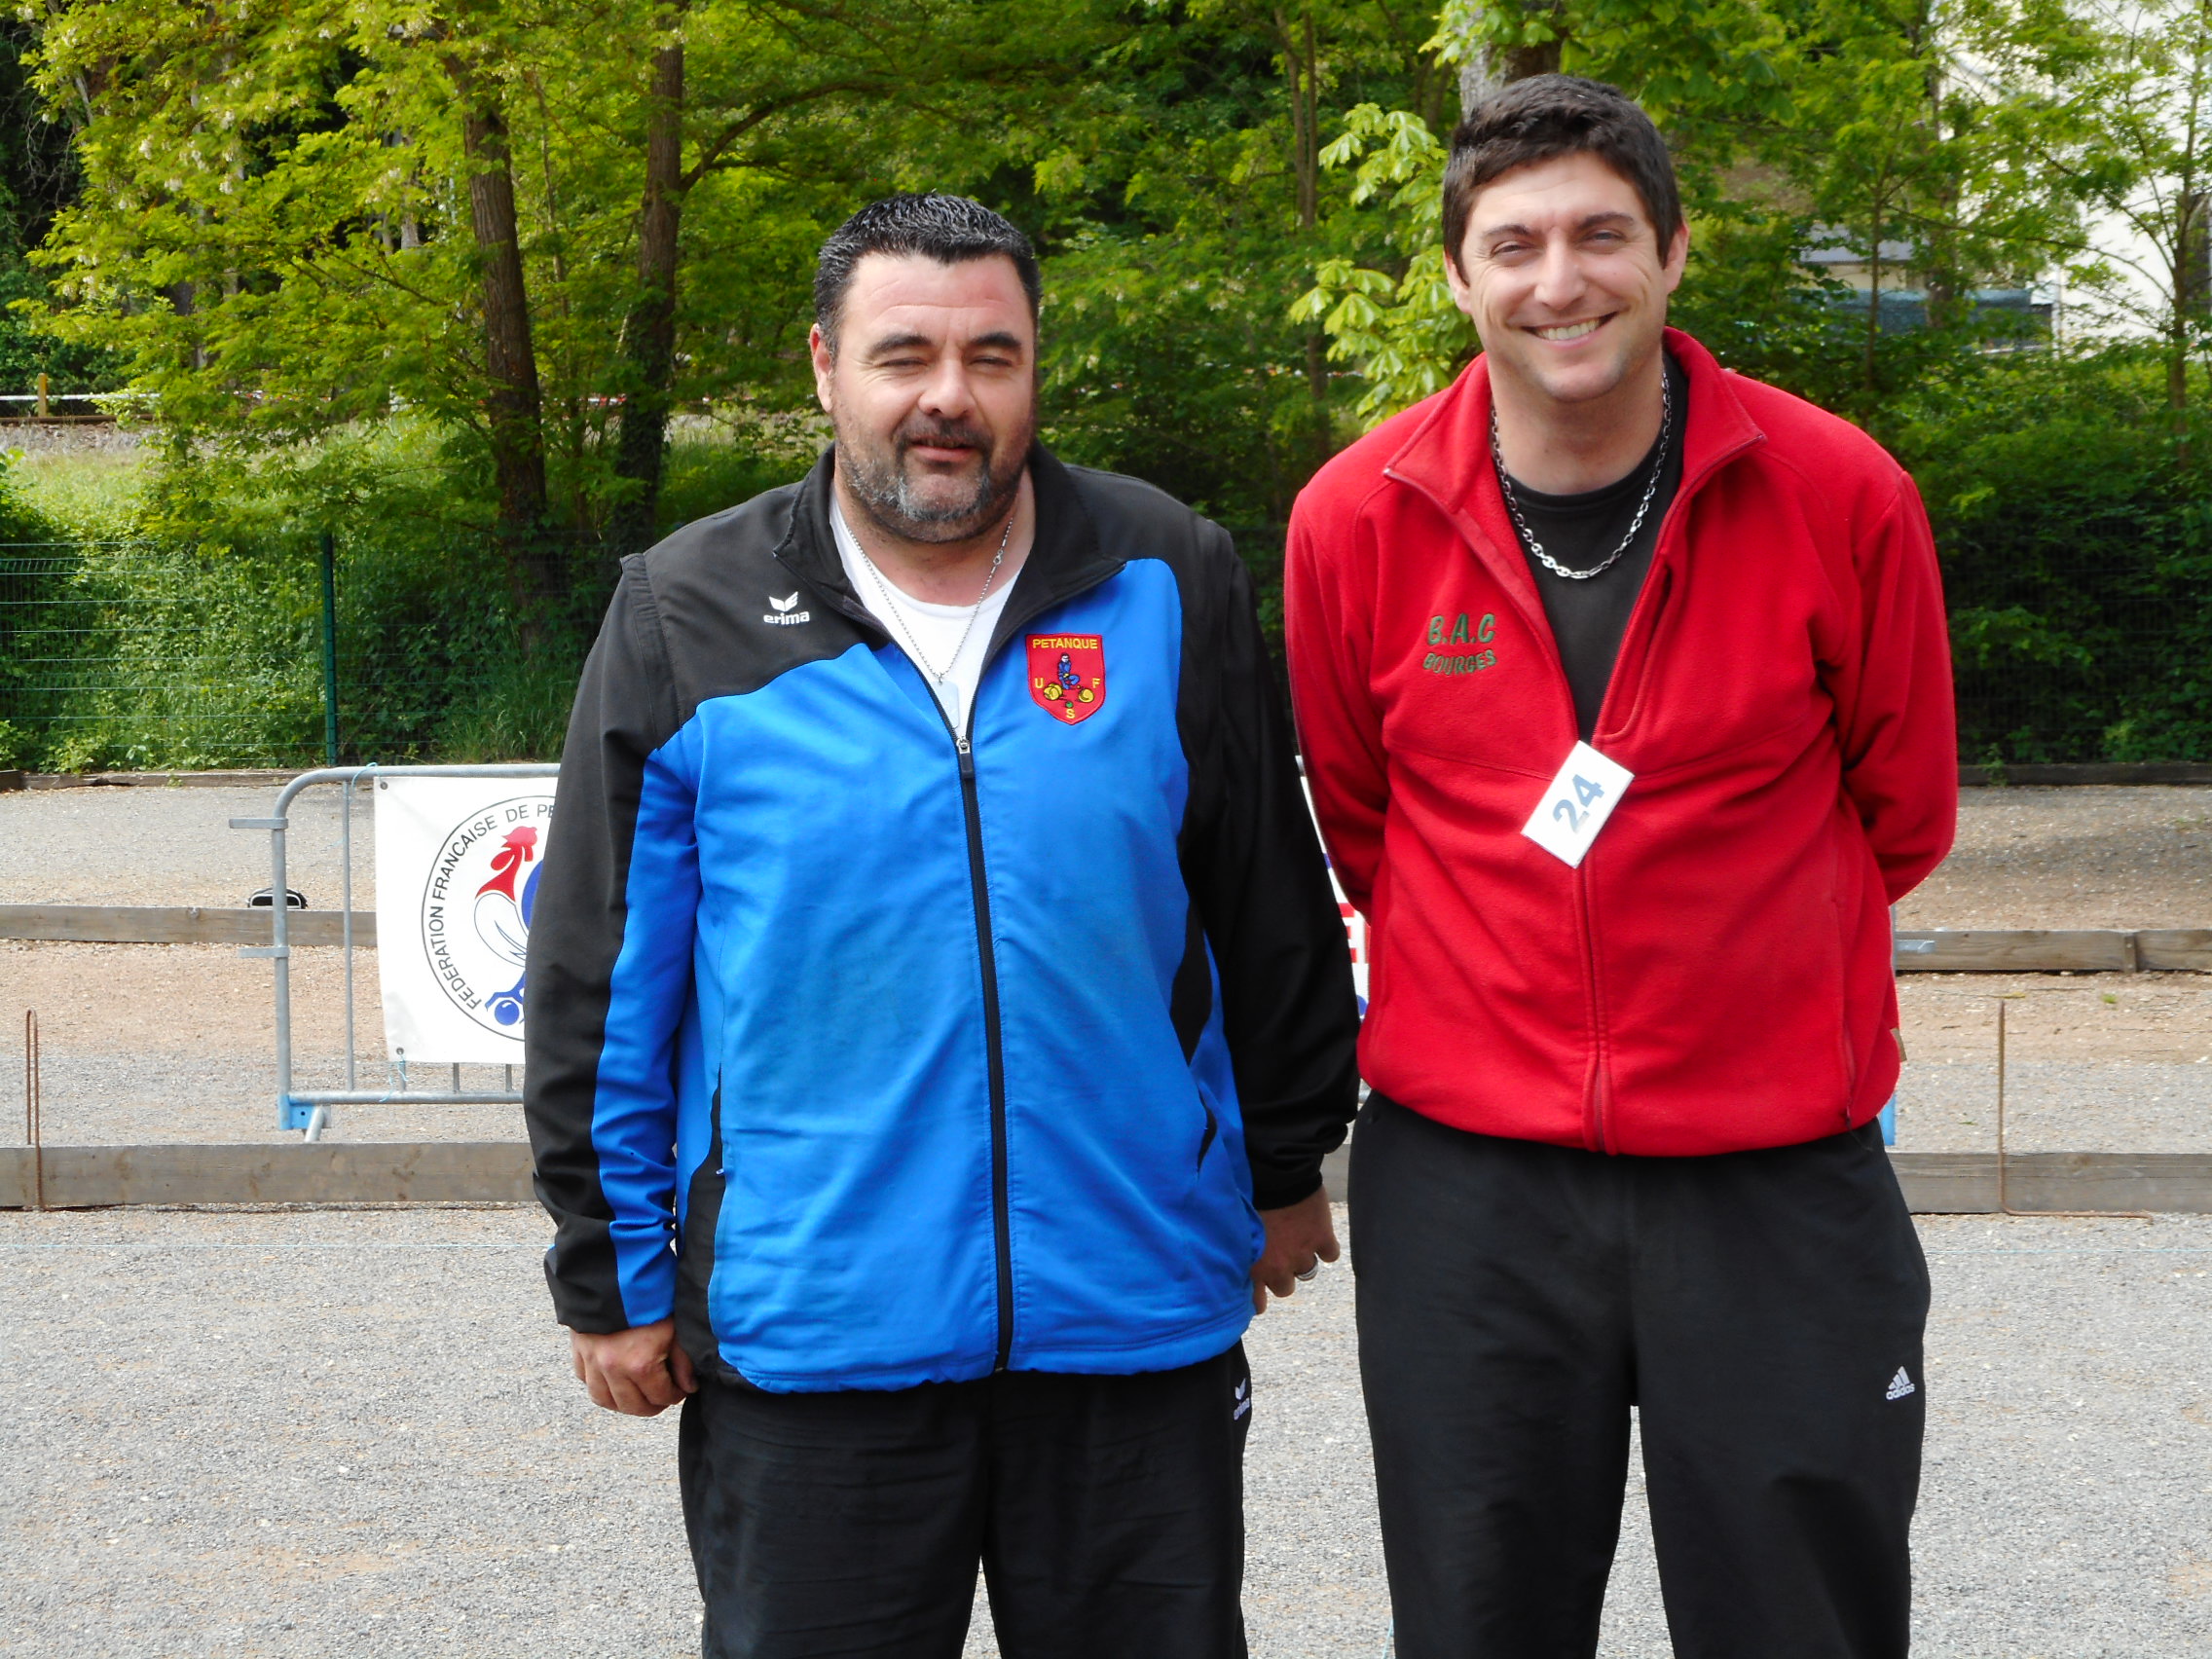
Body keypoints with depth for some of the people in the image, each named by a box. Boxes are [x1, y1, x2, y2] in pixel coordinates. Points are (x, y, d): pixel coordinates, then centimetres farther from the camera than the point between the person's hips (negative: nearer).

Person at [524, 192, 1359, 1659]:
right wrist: (615, 1280, 3)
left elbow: (1274, 909, 10)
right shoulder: (688, 618, 0)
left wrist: (1286, 1165, 14)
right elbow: (604, 985, 3)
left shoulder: (1166, 584, 2)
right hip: (807, 1333, -1)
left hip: (1138, 1318, 1)